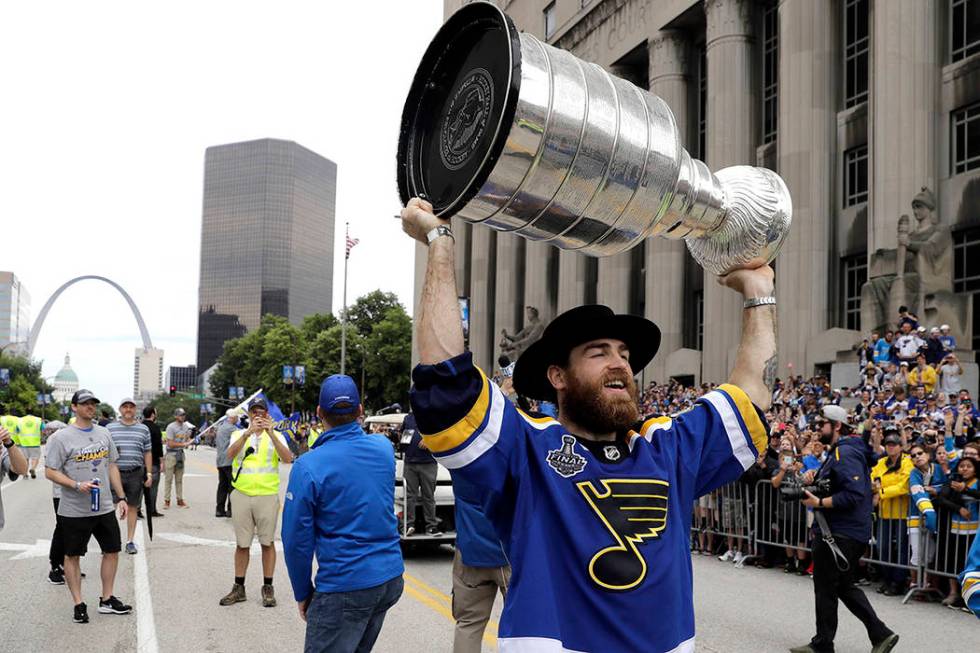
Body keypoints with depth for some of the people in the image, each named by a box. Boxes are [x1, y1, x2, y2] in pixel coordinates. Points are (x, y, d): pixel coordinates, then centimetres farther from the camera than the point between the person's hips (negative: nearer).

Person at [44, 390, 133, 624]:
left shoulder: (103, 433, 8)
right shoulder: (63, 437, -10)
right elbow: (50, 472, -10)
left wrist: (121, 497, 10)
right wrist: (77, 485, -23)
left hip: (105, 508, 5)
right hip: (74, 511, -5)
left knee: (112, 550, 10)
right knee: (73, 556, 5)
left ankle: (107, 600, 23)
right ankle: (78, 604, 16)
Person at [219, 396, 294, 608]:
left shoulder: (276, 436, 4)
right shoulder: (239, 434, 6)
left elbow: (287, 459, -14)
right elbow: (230, 454, -15)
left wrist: (270, 433, -24)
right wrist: (248, 432, -29)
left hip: (267, 495, -1)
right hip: (241, 494, 1)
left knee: (267, 542, 5)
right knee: (241, 543, 9)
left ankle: (268, 588, 14)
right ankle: (239, 588, 18)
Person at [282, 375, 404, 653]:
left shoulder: (308, 467, -15)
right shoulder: (384, 449, 1)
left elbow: (296, 539, -10)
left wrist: (303, 594, 2)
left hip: (344, 588, -6)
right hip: (391, 578, 6)